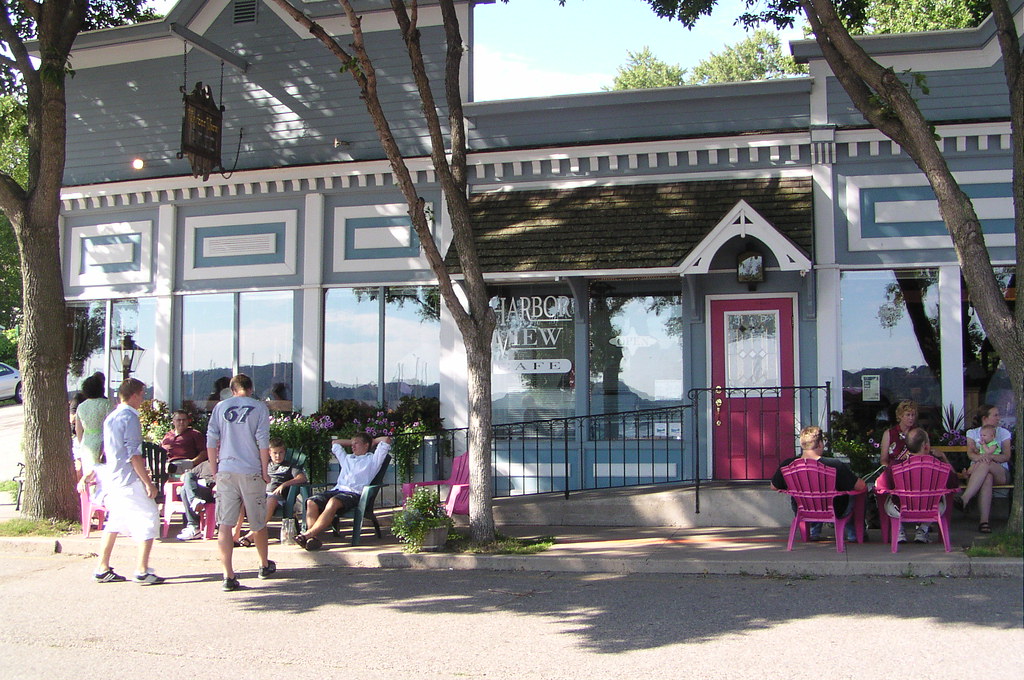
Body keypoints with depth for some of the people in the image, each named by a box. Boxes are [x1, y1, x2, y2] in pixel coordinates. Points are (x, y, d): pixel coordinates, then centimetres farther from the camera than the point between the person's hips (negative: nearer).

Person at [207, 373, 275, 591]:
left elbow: (211, 441, 4)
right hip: (251, 472, -1)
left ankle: (228, 575, -8)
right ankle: (265, 565, 32)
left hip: (226, 471, 1)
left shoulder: (221, 407, 8)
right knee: (258, 522, 14)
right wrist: (264, 471, 3)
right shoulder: (259, 408, 2)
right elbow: (263, 442, -4)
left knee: (225, 524, 0)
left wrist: (215, 471, 12)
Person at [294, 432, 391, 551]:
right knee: (311, 502, -25)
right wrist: (352, 442, 48)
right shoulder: (347, 458, 37)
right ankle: (314, 537, -41)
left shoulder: (372, 459, 20)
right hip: (337, 489, 6)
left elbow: (386, 440, 12)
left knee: (333, 502, -39)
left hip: (354, 493, -6)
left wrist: (373, 441, 28)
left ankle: (309, 533, -47)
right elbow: (335, 443, 53)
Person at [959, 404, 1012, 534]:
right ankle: (984, 520, -50)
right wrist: (979, 457, -28)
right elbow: (970, 453, -3)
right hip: (978, 471, 1)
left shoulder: (1003, 432, 13)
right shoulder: (972, 433, 14)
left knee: (985, 464, -38)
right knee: (987, 477, -38)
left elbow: (1007, 456, 0)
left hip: (1000, 472, -1)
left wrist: (990, 456, -21)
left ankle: (964, 499, -51)